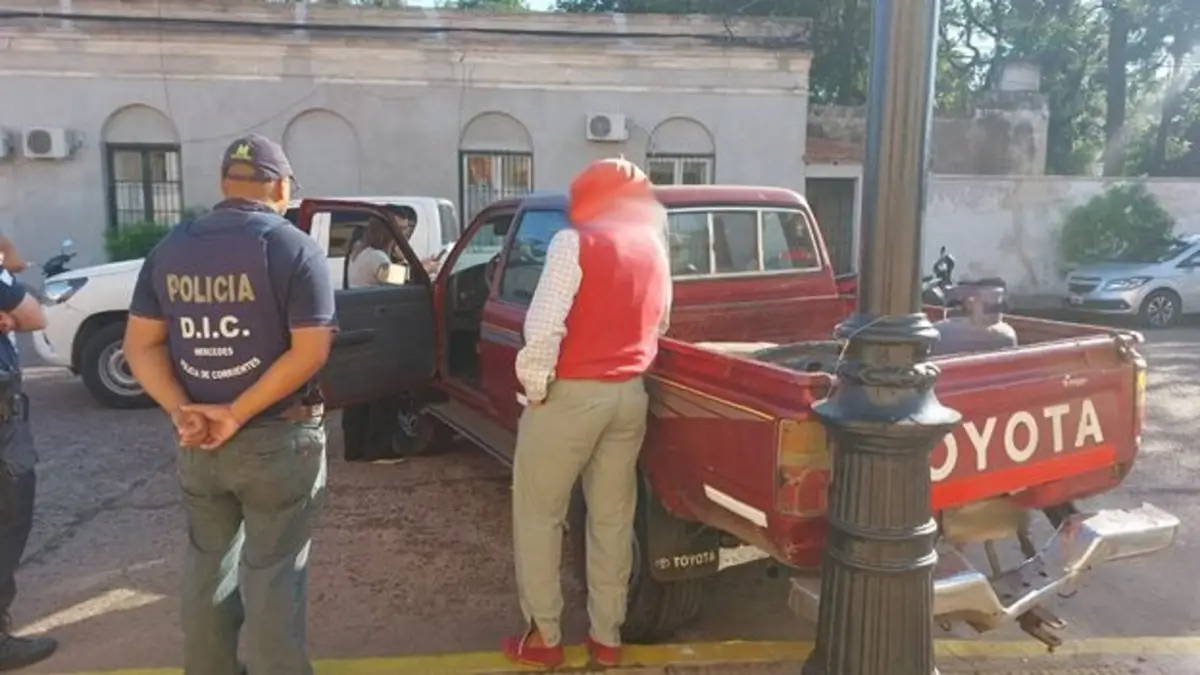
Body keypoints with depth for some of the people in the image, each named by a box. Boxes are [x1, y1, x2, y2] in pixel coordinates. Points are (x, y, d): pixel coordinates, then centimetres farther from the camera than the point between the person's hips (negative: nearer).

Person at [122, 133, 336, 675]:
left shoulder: (170, 248, 4)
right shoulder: (294, 248, -11)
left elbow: (142, 345, 1)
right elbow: (310, 351, -19)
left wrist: (180, 411, -10)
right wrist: (237, 414, -17)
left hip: (197, 442, 5)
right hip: (277, 439, -5)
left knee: (208, 560, 21)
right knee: (271, 570, 6)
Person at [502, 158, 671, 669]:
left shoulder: (574, 242, -9)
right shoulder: (653, 247, 11)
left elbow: (544, 326, -18)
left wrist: (535, 388, -9)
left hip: (570, 394, -6)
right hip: (630, 395, 6)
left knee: (538, 518, 9)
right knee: (613, 519, 13)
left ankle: (543, 637, 17)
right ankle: (607, 636, 23)